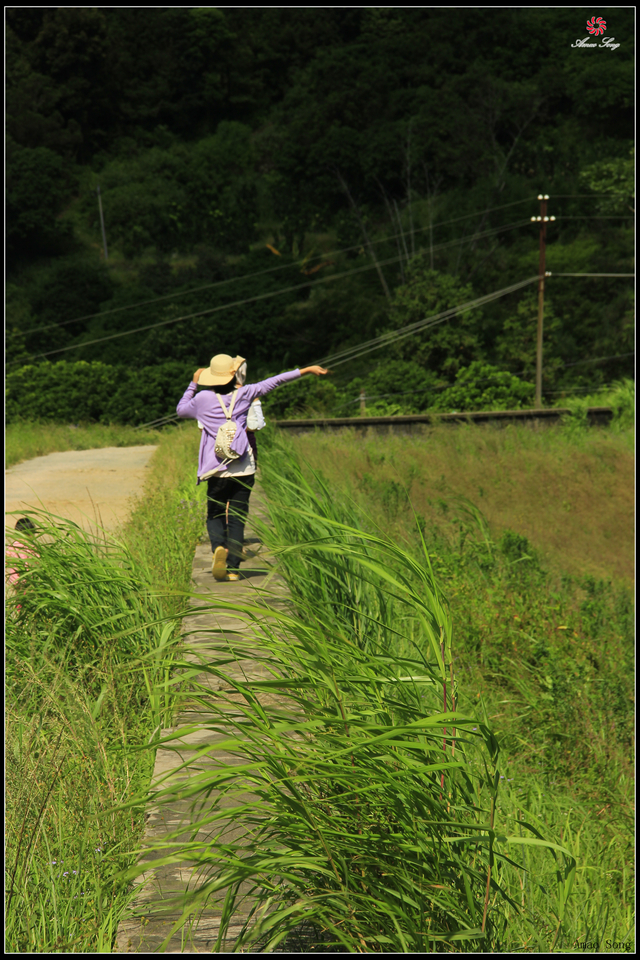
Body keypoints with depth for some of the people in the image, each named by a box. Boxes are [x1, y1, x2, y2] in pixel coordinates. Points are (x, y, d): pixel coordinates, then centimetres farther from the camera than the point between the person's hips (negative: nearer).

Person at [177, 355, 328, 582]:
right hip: (243, 468, 0)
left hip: (217, 469, 0)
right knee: (237, 519, 5)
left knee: (214, 516, 11)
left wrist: (193, 384, 27)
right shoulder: (244, 393, 1)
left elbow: (180, 409, 20)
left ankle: (218, 547, -19)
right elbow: (276, 381, 7)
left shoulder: (202, 399, 0)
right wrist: (307, 370, 13)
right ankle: (233, 569, 0)